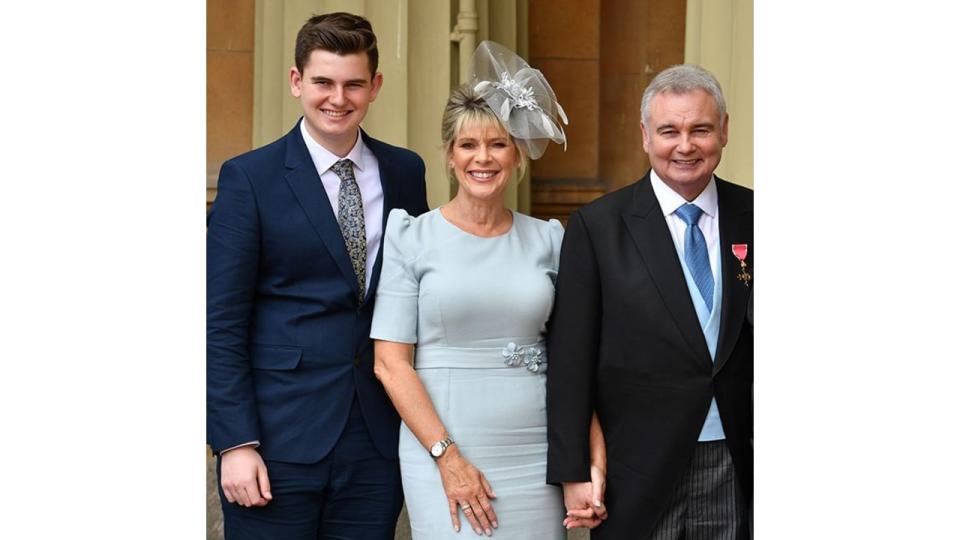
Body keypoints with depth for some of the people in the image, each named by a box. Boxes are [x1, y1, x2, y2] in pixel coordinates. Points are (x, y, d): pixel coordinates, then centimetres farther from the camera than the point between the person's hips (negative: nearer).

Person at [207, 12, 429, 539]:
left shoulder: (404, 172, 8)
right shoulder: (248, 178, -4)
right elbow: (222, 323, -6)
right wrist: (235, 444, -12)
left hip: (378, 440, 3)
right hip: (280, 441, -3)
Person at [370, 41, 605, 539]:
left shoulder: (548, 241, 7)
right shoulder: (412, 238, -1)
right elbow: (390, 363, -4)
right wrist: (448, 457, -11)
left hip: (536, 460, 2)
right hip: (441, 454, -2)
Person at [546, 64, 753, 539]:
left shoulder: (750, 217, 4)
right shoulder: (597, 226, -4)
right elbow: (571, 360, -4)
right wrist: (572, 473, -7)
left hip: (734, 469, 2)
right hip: (638, 477, -2)